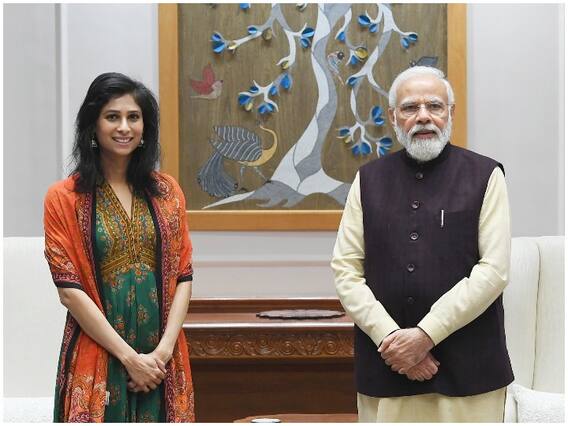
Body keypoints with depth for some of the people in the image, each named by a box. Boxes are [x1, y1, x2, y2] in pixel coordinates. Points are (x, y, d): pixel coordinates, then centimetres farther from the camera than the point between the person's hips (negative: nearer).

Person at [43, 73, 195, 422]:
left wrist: (163, 349, -8)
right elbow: (69, 289, -7)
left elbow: (183, 276, 5)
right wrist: (129, 357, -12)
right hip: (98, 359, -3)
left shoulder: (167, 191, 8)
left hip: (163, 361, 3)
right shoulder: (65, 197, -2)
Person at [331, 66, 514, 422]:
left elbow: (494, 270, -7)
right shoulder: (369, 180, 8)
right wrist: (389, 337, -10)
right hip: (385, 367, 2)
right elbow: (346, 270, 3)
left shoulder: (485, 176, 0)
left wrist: (425, 335, -12)